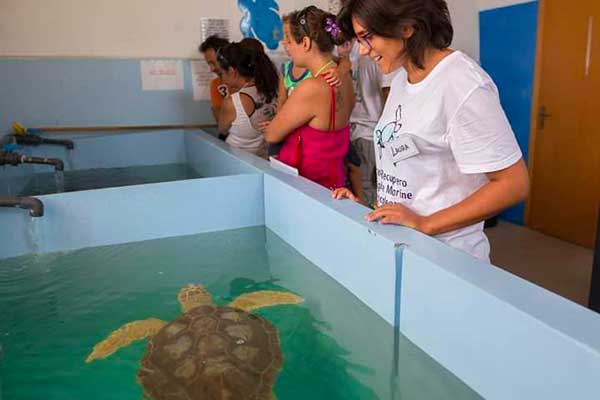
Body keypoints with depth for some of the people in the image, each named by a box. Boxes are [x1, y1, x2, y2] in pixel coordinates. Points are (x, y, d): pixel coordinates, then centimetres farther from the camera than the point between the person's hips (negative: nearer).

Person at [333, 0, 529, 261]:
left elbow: (514, 185, -20)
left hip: (446, 256, -7)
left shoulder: (463, 85, -20)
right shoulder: (402, 78, 4)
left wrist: (424, 224, -23)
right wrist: (374, 208, 0)